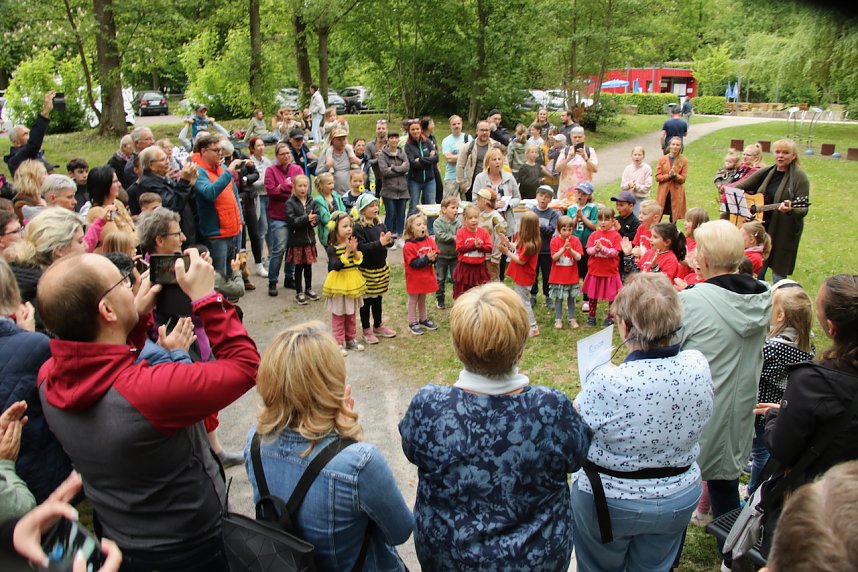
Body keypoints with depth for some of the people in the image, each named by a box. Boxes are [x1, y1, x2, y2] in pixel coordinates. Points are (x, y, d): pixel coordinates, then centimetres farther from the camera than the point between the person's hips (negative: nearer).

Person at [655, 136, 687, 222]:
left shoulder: (684, 161, 1)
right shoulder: (662, 159, 3)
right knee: (657, 218, -2)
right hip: (663, 192, 0)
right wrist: (668, 176, -17)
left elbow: (683, 179, -1)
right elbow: (657, 177, 0)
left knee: (673, 219, 7)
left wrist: (675, 175, -20)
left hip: (676, 193, 0)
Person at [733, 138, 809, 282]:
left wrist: (790, 210, -37)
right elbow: (738, 188, 11)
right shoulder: (766, 173, 6)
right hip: (762, 228, 5)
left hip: (784, 233, -5)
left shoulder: (799, 177, -9)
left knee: (778, 276, 4)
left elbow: (803, 210, -16)